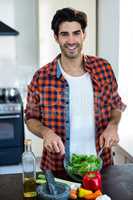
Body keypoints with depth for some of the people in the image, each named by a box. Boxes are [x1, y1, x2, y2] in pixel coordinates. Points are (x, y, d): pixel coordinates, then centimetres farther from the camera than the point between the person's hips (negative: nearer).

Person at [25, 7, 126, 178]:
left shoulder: (104, 69, -6)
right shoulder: (41, 78, -12)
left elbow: (116, 105, 8)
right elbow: (31, 117, 1)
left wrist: (112, 125, -11)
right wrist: (45, 132, -19)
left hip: (100, 164, 2)